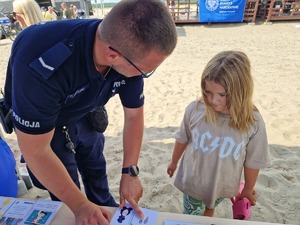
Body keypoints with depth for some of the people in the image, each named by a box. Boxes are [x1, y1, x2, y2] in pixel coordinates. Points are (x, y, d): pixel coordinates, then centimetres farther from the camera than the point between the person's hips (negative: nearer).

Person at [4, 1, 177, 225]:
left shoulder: (132, 50, -27)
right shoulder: (41, 64, -43)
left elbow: (134, 114, -14)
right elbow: (36, 151, -33)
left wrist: (130, 171, -15)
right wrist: (81, 207, -24)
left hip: (84, 113, 4)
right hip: (38, 120, -3)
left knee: (97, 173, 20)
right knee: (68, 196, 10)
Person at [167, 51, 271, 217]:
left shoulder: (253, 123, -25)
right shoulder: (194, 110, -24)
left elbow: (253, 161, -9)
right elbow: (182, 139, -5)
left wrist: (248, 189, 6)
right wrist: (174, 162, 10)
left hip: (222, 186, 1)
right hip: (192, 181, 0)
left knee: (209, 211, 30)